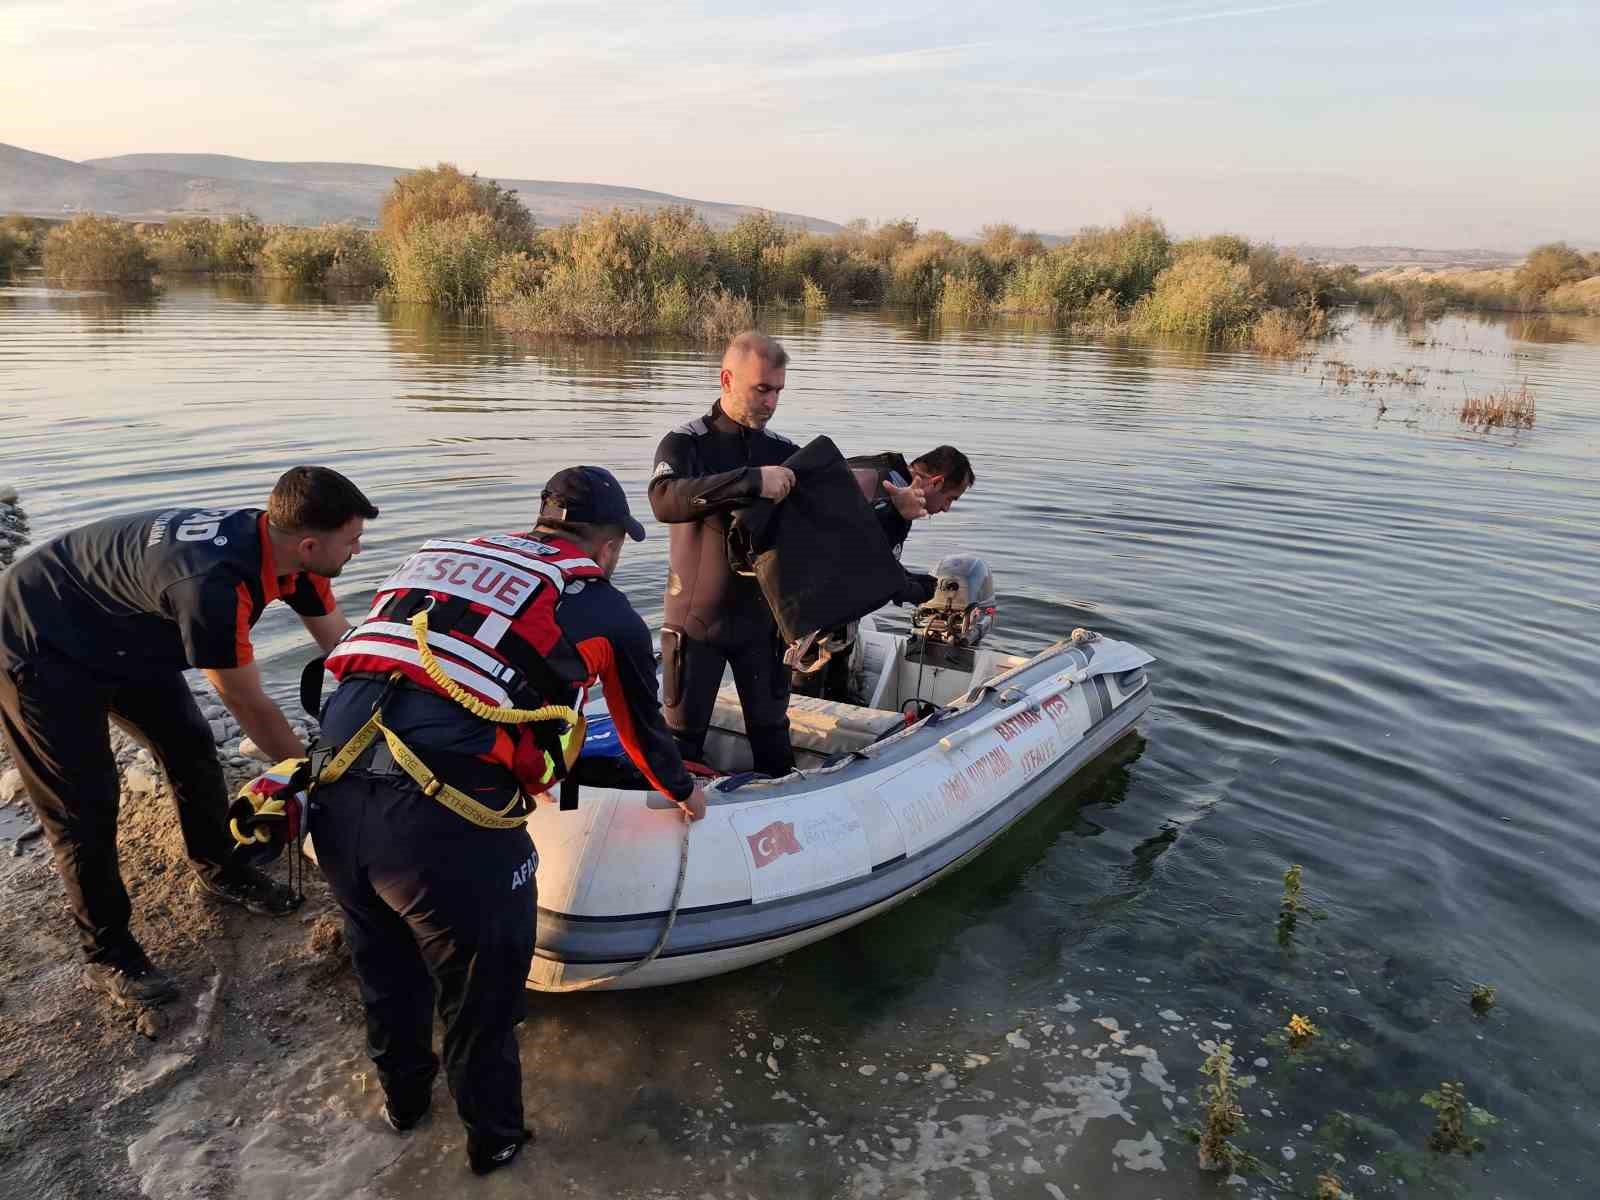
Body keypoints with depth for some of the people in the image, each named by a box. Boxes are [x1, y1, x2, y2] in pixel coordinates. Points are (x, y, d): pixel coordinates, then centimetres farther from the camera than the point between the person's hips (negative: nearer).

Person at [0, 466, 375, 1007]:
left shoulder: (282, 548, -15)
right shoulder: (212, 587, -40)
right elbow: (252, 708, -27)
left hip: (123, 634, 8)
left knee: (192, 748, 11)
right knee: (85, 805, -3)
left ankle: (218, 869, 32)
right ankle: (106, 953, 14)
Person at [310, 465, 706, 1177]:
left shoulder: (440, 555, 20)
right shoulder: (603, 609, 8)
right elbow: (643, 726, 23)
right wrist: (681, 791, 45)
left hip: (335, 796, 6)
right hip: (444, 826, -5)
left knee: (385, 961, 30)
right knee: (483, 983, 21)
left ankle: (404, 1096, 56)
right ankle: (493, 1137, 44)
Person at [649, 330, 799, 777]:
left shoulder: (783, 452, 2)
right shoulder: (685, 444, -10)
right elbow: (665, 500, -31)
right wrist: (751, 480, -39)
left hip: (761, 618, 3)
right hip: (697, 618, -3)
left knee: (771, 730, 15)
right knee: (683, 732, 9)